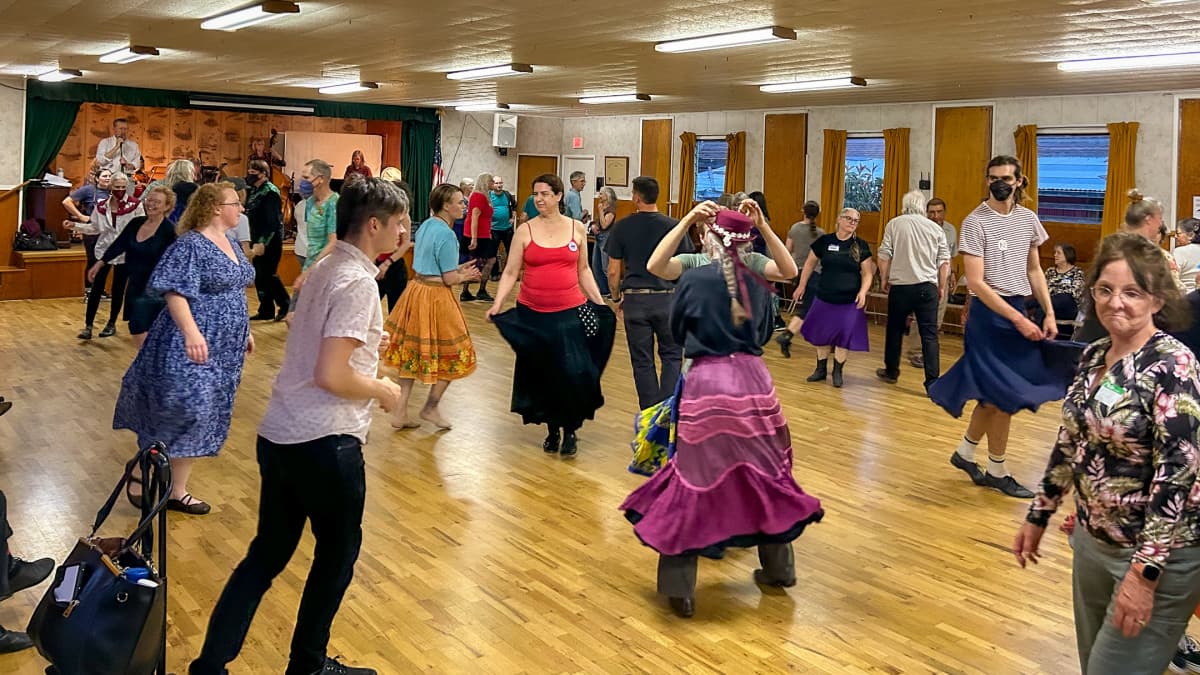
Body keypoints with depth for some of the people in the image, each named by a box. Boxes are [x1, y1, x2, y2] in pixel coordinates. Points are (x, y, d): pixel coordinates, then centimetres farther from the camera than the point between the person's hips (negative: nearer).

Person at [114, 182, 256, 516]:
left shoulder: (230, 242, 12)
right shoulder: (191, 245, -15)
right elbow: (174, 291, -22)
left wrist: (245, 330, 22)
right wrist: (191, 332, -34)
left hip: (223, 347, 9)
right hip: (192, 345, -9)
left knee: (202, 419, 11)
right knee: (183, 411, -9)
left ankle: (176, 490, 20)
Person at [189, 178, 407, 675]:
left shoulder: (325, 269, 12)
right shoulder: (358, 283, -16)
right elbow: (331, 376, -22)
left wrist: (364, 343, 17)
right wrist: (383, 390, -8)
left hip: (280, 434, 8)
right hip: (325, 442, -8)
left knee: (267, 553, 15)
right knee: (337, 554, 13)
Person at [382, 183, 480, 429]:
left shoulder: (425, 226, 8)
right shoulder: (446, 235, -19)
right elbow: (449, 279, -16)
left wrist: (458, 269, 18)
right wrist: (465, 276, 3)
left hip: (416, 290, 9)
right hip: (435, 297, -9)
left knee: (413, 353, 14)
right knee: (451, 355, 9)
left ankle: (400, 411, 16)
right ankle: (431, 408, 20)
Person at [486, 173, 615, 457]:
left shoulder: (577, 229, 5)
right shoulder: (525, 231, 1)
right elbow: (510, 272, 1)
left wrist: (600, 304, 8)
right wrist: (497, 303, -12)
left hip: (570, 313, 0)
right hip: (532, 315, 0)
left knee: (573, 373, -8)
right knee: (541, 375, 8)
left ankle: (570, 430, 11)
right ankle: (552, 429, 25)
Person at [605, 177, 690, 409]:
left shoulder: (622, 227, -2)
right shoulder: (674, 226, -3)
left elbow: (613, 270, 0)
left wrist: (616, 298, 14)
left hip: (634, 299, 0)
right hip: (667, 297, 0)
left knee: (642, 361, 9)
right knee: (672, 355, 11)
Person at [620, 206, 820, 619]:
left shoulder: (693, 280, -4)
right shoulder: (758, 284, 5)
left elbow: (676, 330, 9)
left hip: (707, 384, -3)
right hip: (753, 381, 3)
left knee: (695, 479, 3)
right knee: (764, 473, 17)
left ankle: (679, 588, 5)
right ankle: (778, 568, 33)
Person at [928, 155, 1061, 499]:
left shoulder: (1028, 219, 7)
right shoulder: (976, 222, -12)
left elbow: (1034, 270, 15)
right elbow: (976, 282, -17)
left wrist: (1049, 312, 4)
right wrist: (1018, 320, -20)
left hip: (1018, 310, 6)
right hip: (990, 313, -6)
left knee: (995, 393, 13)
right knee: (1005, 395, -1)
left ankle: (965, 452, 30)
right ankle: (997, 471, 14)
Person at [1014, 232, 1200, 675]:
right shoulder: (1094, 355, 4)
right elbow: (1070, 443, 14)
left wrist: (1145, 571, -25)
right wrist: (1039, 516, 17)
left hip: (1158, 553, -7)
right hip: (1092, 540, 7)